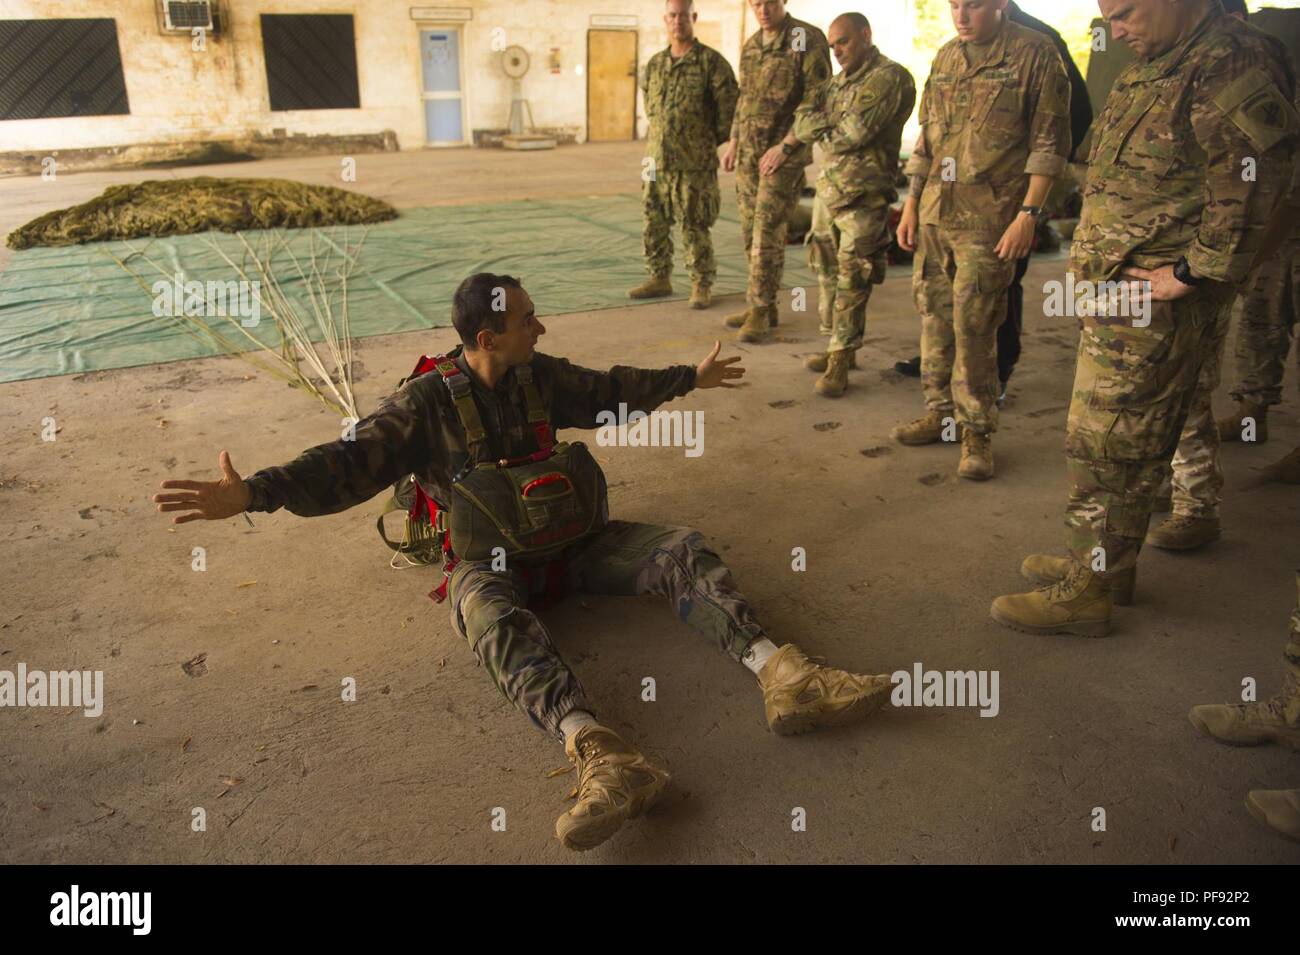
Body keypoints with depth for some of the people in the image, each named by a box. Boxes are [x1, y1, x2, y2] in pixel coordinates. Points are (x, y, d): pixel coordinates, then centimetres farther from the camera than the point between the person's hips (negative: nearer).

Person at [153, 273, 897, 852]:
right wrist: (253, 493, -32)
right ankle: (603, 759, -63)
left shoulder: (542, 376, 7)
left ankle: (783, 678, -34)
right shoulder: (425, 404, -8)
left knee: (684, 549, -17)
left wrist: (690, 378, 33)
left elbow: (610, 391, 22)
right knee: (492, 615, -41)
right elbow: (350, 463, -17)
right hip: (489, 558, -5)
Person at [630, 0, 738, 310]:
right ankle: (660, 278, 23)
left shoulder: (711, 61, -6)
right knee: (654, 224, 10)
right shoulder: (655, 63, 12)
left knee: (695, 228, -1)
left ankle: (702, 286, 10)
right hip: (656, 160, 6)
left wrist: (712, 140, 3)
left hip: (694, 164, -6)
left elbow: (729, 106, -4)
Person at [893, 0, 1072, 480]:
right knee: (934, 314, 10)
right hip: (935, 211, 6)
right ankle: (940, 412, 23)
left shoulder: (1035, 54, -5)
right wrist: (911, 204, 14)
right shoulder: (946, 57, 13)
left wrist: (1028, 213, -15)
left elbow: (1049, 144, -8)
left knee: (973, 324, -6)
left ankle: (977, 432, 5)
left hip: (988, 217, -6)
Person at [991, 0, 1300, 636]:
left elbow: (1249, 186, -23)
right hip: (1117, 296, 10)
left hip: (1151, 306, -10)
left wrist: (1189, 273, -20)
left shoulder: (1232, 66, -16)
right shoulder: (1152, 67, 16)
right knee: (1131, 444, 17)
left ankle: (1086, 593, 8)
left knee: (1102, 446, -3)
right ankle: (1105, 564, 30)